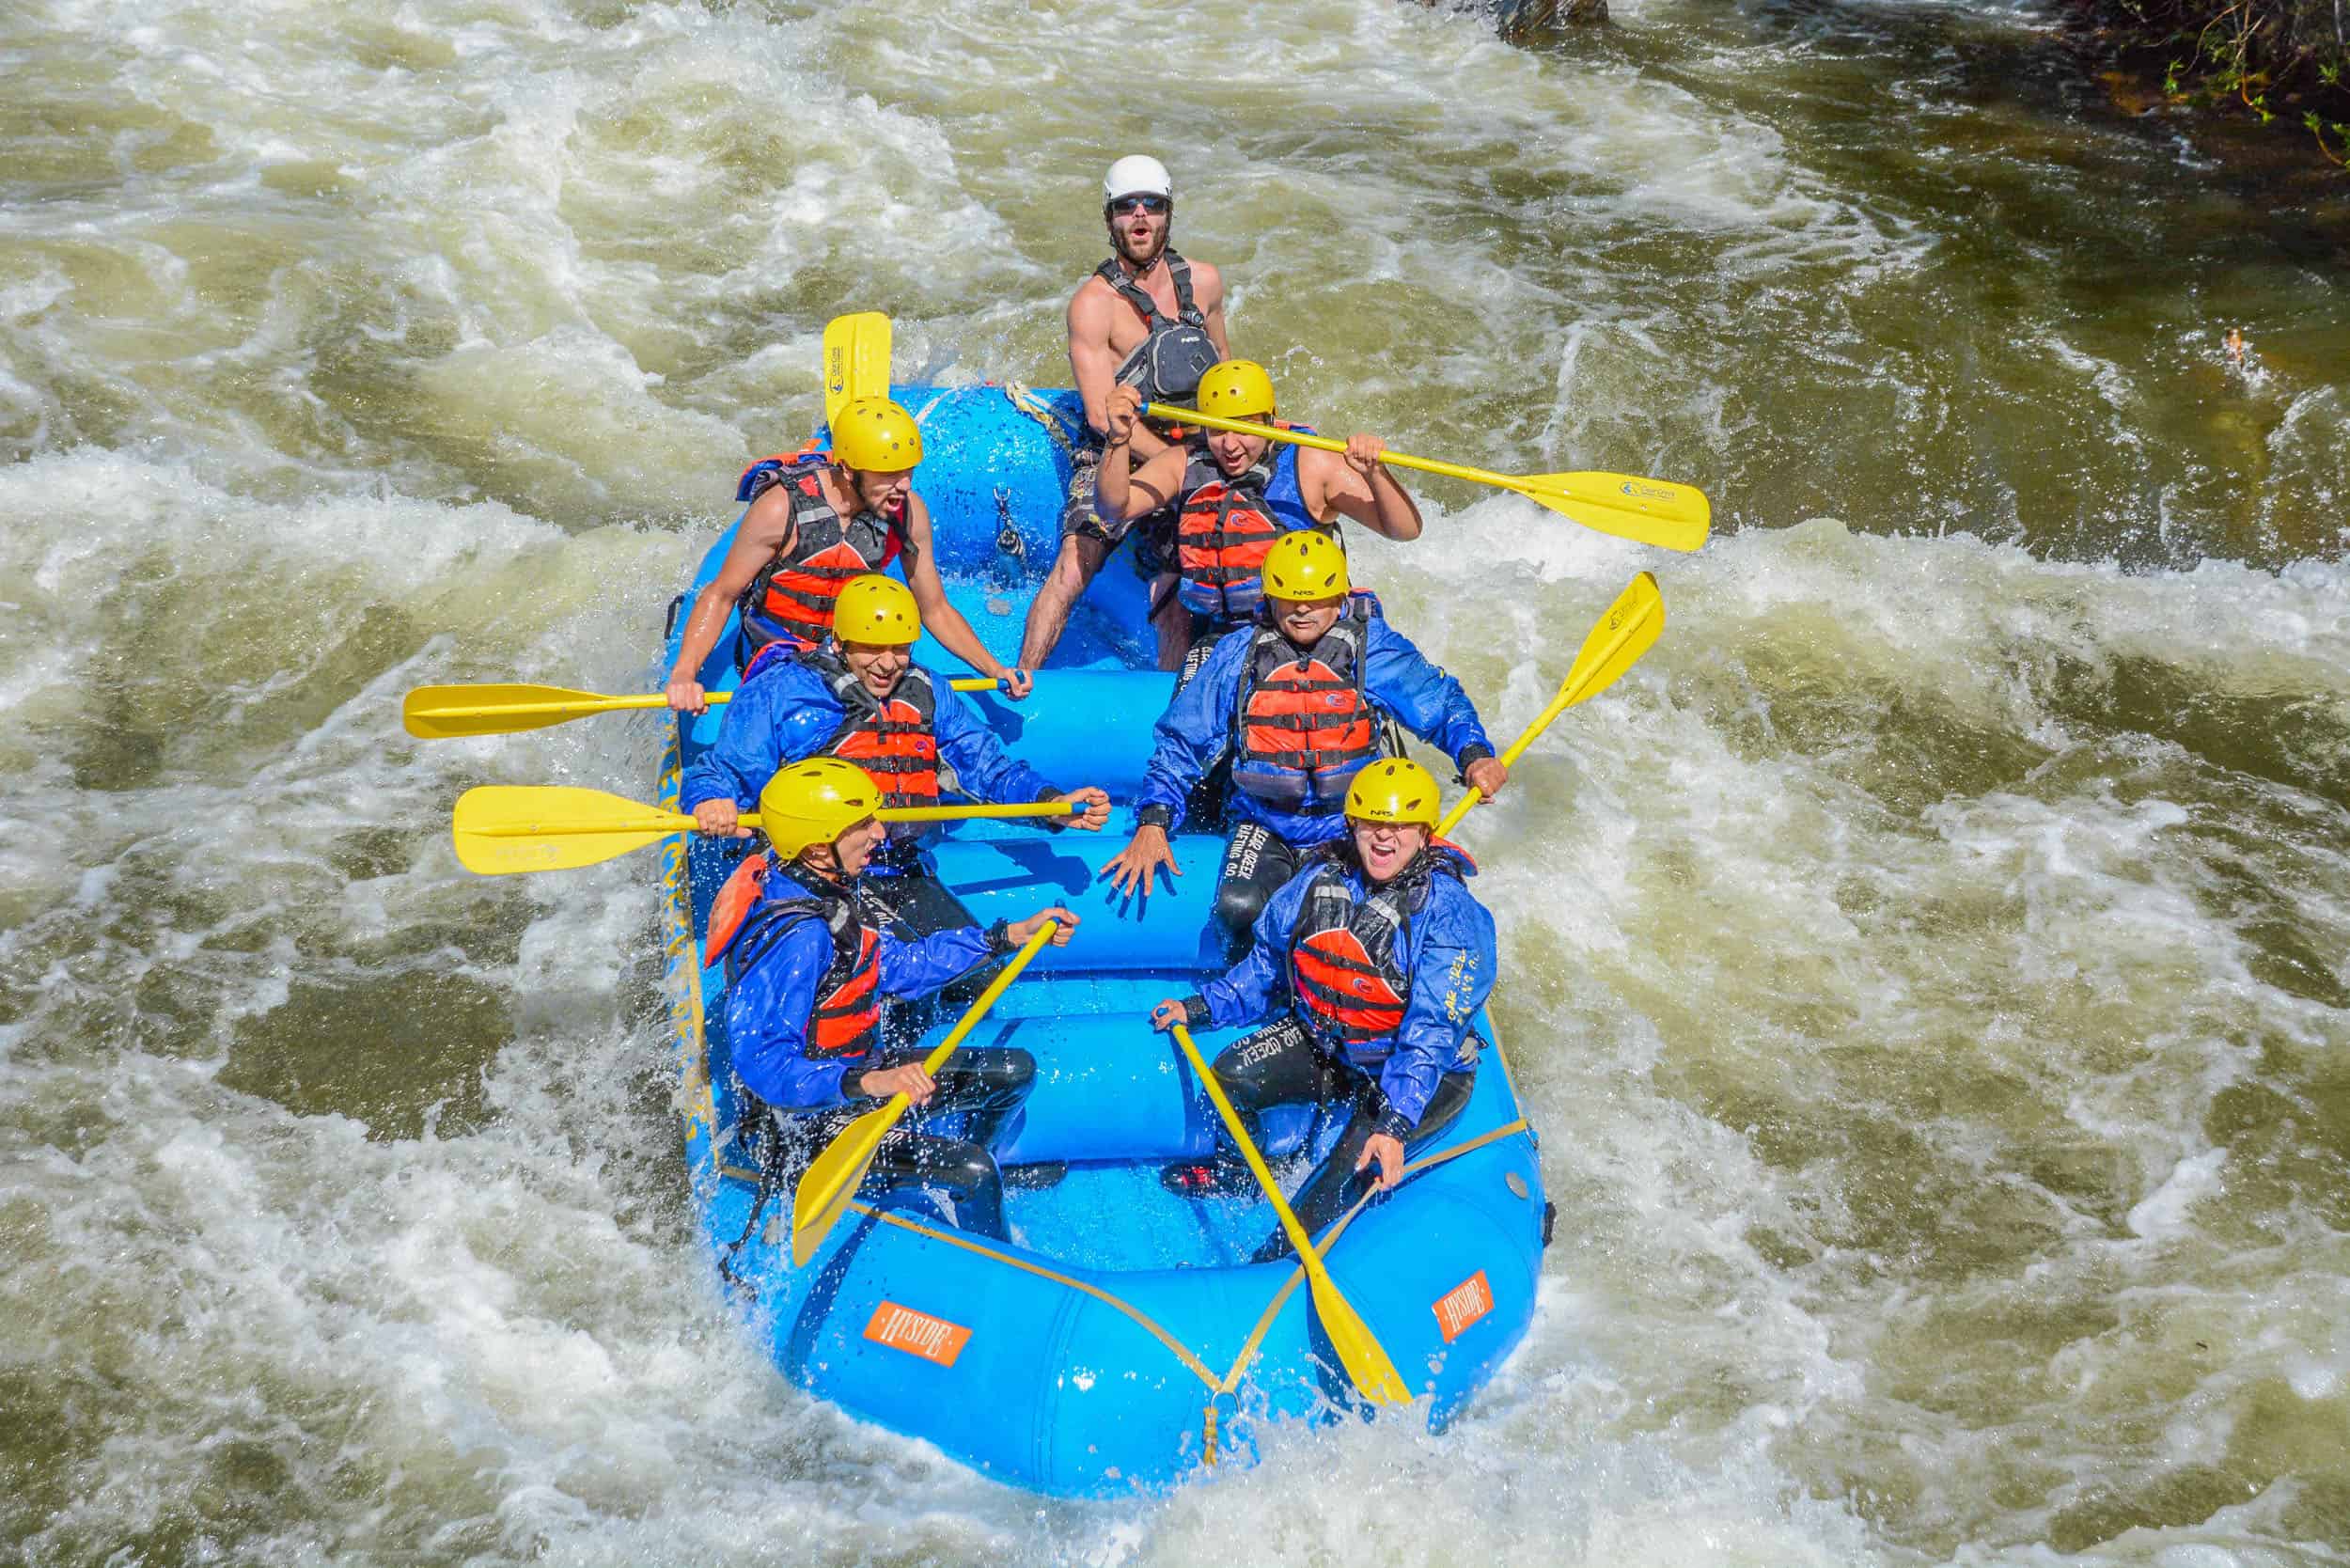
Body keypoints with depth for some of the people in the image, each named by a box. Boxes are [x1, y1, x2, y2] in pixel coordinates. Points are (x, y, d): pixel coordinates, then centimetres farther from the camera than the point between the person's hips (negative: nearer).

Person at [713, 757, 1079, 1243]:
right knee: (973, 1171, -22)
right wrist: (868, 1083, -44)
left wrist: (1012, 935, 8)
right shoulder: (793, 937, -32)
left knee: (1014, 1071, 15)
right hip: (810, 1121, -10)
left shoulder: (820, 886, -1)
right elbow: (761, 1062, -35)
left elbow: (895, 965, 10)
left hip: (855, 1071, 10)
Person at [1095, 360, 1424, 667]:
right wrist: (1119, 440, -23)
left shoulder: (1310, 466, -4)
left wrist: (1374, 474, -27)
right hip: (1214, 639, 3)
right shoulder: (1183, 464, 5)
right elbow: (1114, 507, -7)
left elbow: (1405, 529, -8)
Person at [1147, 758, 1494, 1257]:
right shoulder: (1320, 880, -7)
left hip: (1426, 1077, -5)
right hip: (1324, 1044, 6)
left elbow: (1430, 1032, -31)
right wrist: (1200, 1007, -1)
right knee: (1231, 1075, -8)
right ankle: (1239, 1172, 23)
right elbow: (1267, 967, 10)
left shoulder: (1451, 913, -24)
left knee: (1358, 1158, -26)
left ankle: (1282, 1259, -7)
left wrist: (1395, 1124, -39)